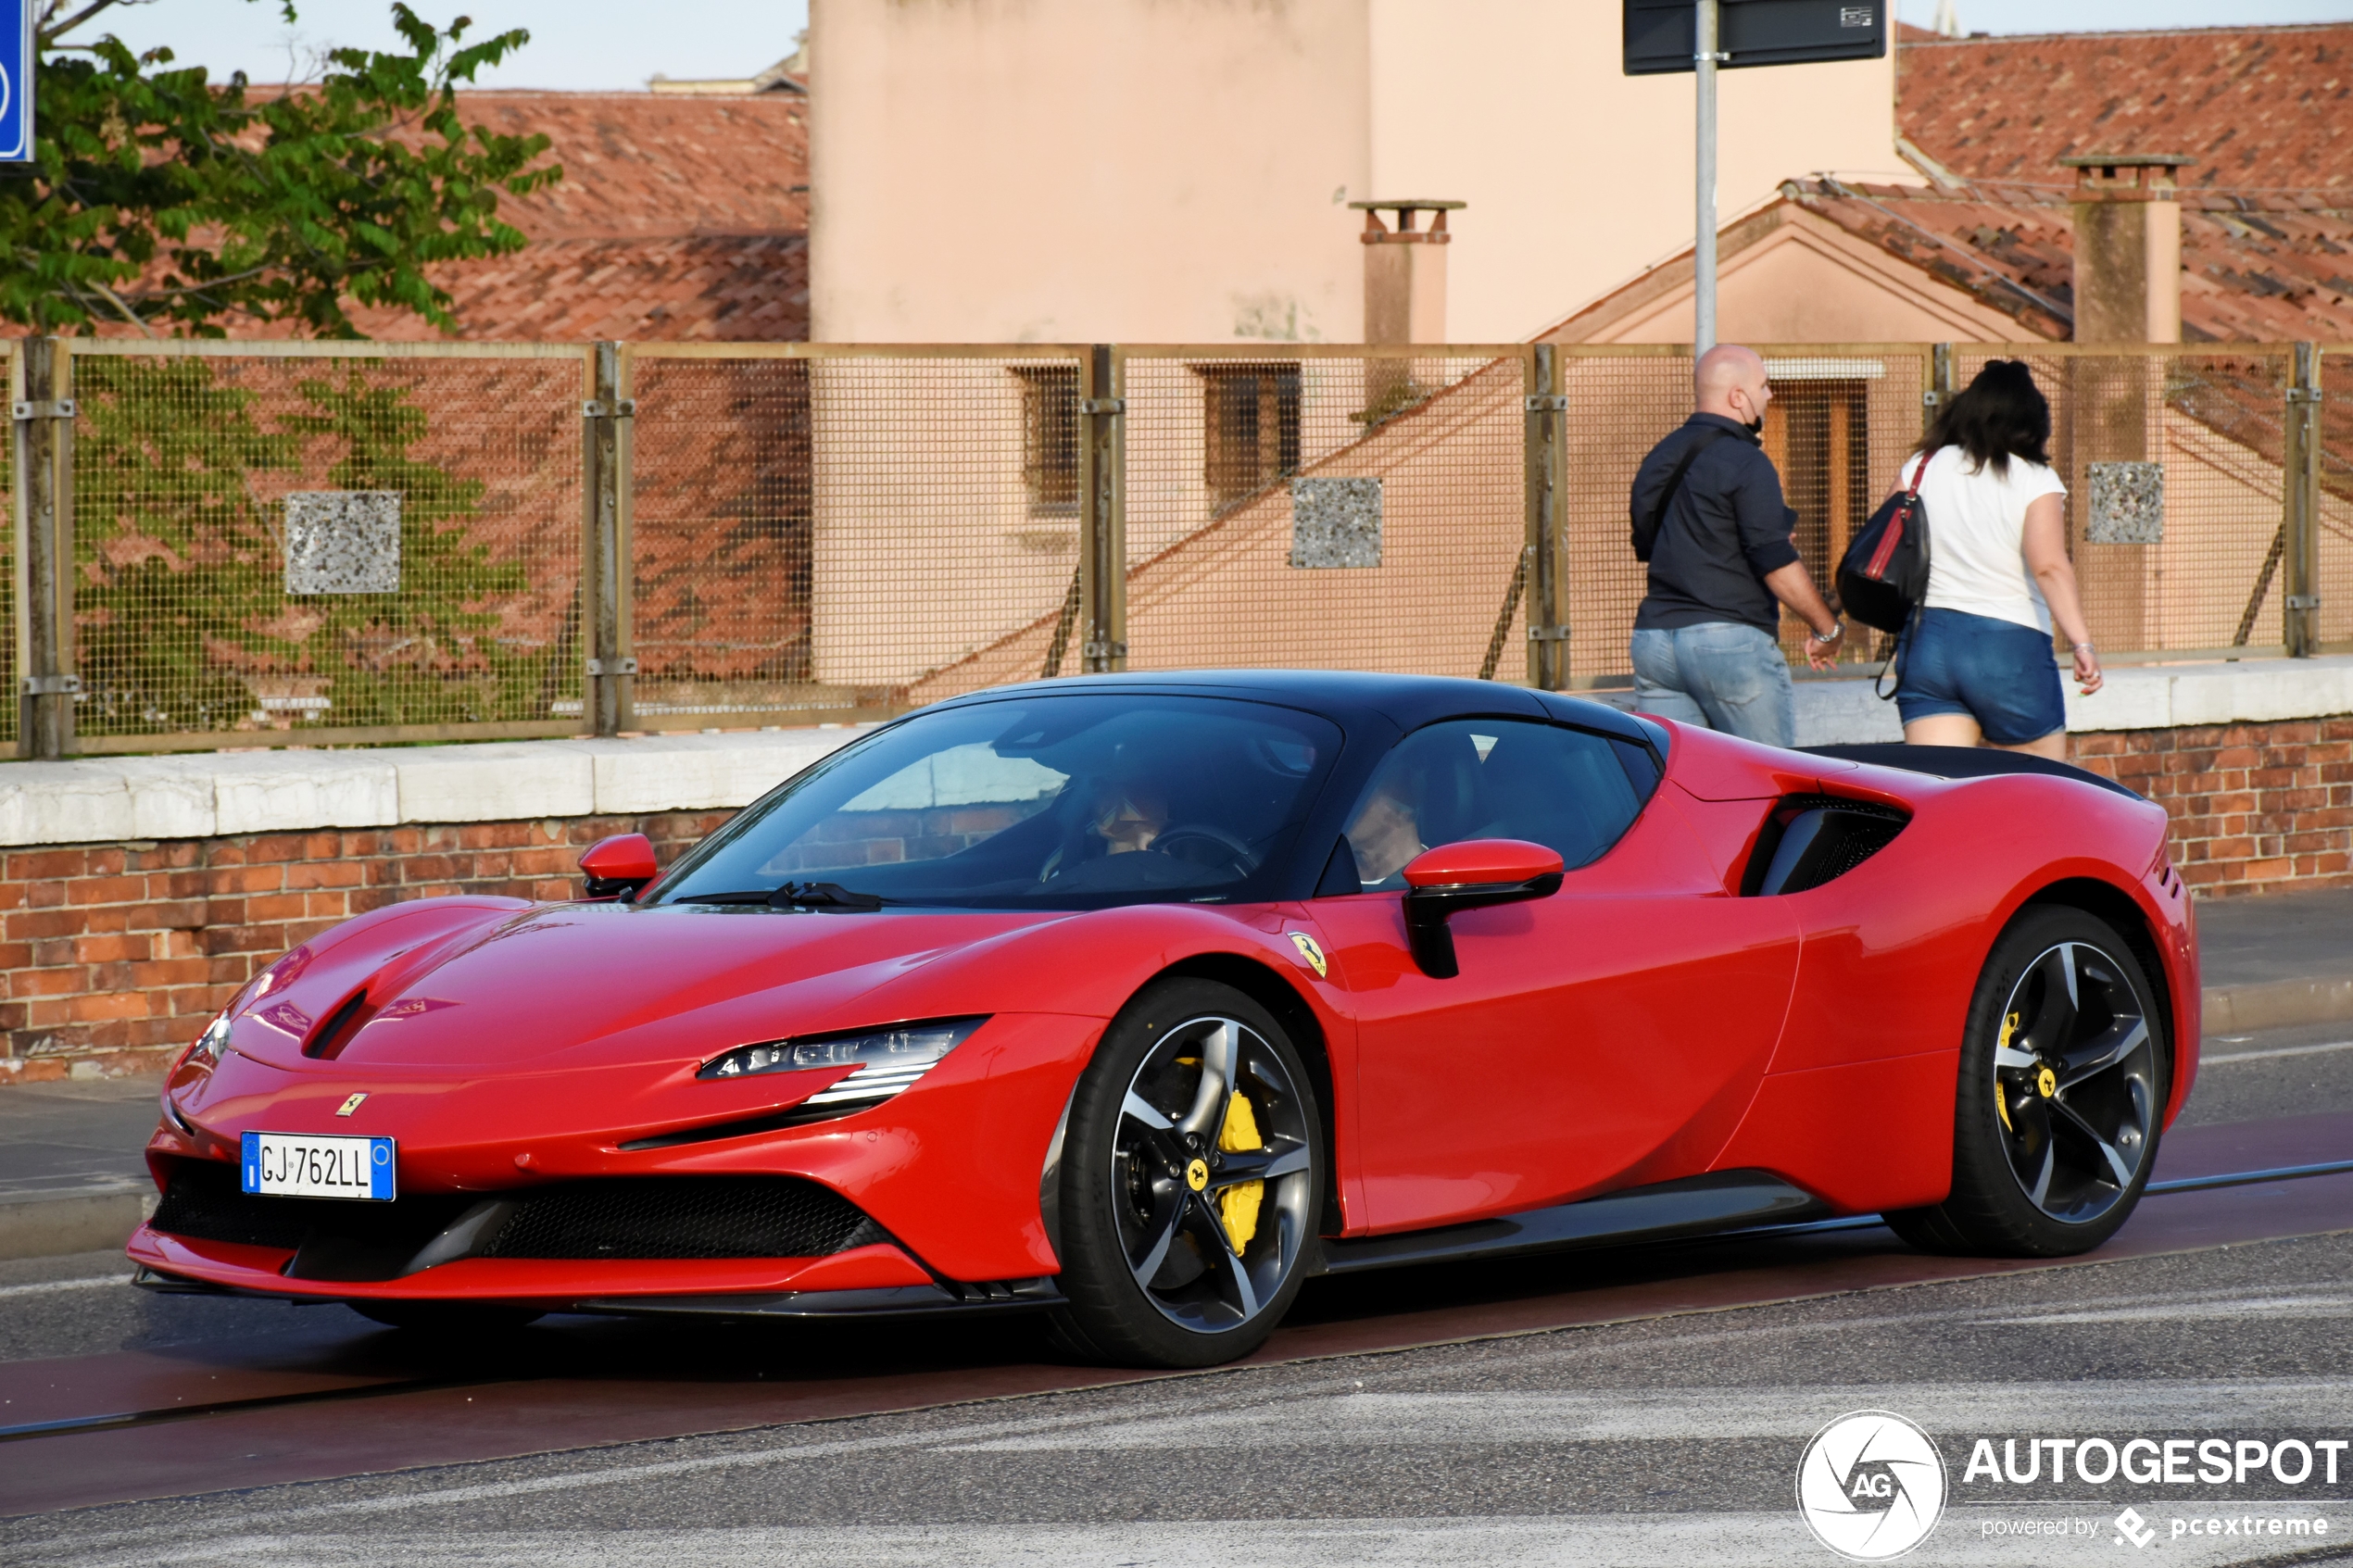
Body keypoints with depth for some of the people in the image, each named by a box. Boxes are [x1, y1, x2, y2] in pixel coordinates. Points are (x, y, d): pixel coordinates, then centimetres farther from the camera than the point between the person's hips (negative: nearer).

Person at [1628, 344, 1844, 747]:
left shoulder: (1659, 459, 15)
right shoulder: (1746, 464, -10)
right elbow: (1777, 564, -13)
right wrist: (1827, 629, -3)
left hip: (1652, 638, 7)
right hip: (1730, 639, -7)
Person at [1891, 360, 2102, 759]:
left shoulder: (1921, 468, 7)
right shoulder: (2034, 480, -5)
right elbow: (2050, 568, -18)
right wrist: (2082, 644, -24)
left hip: (1928, 641, 4)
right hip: (2010, 649, -3)